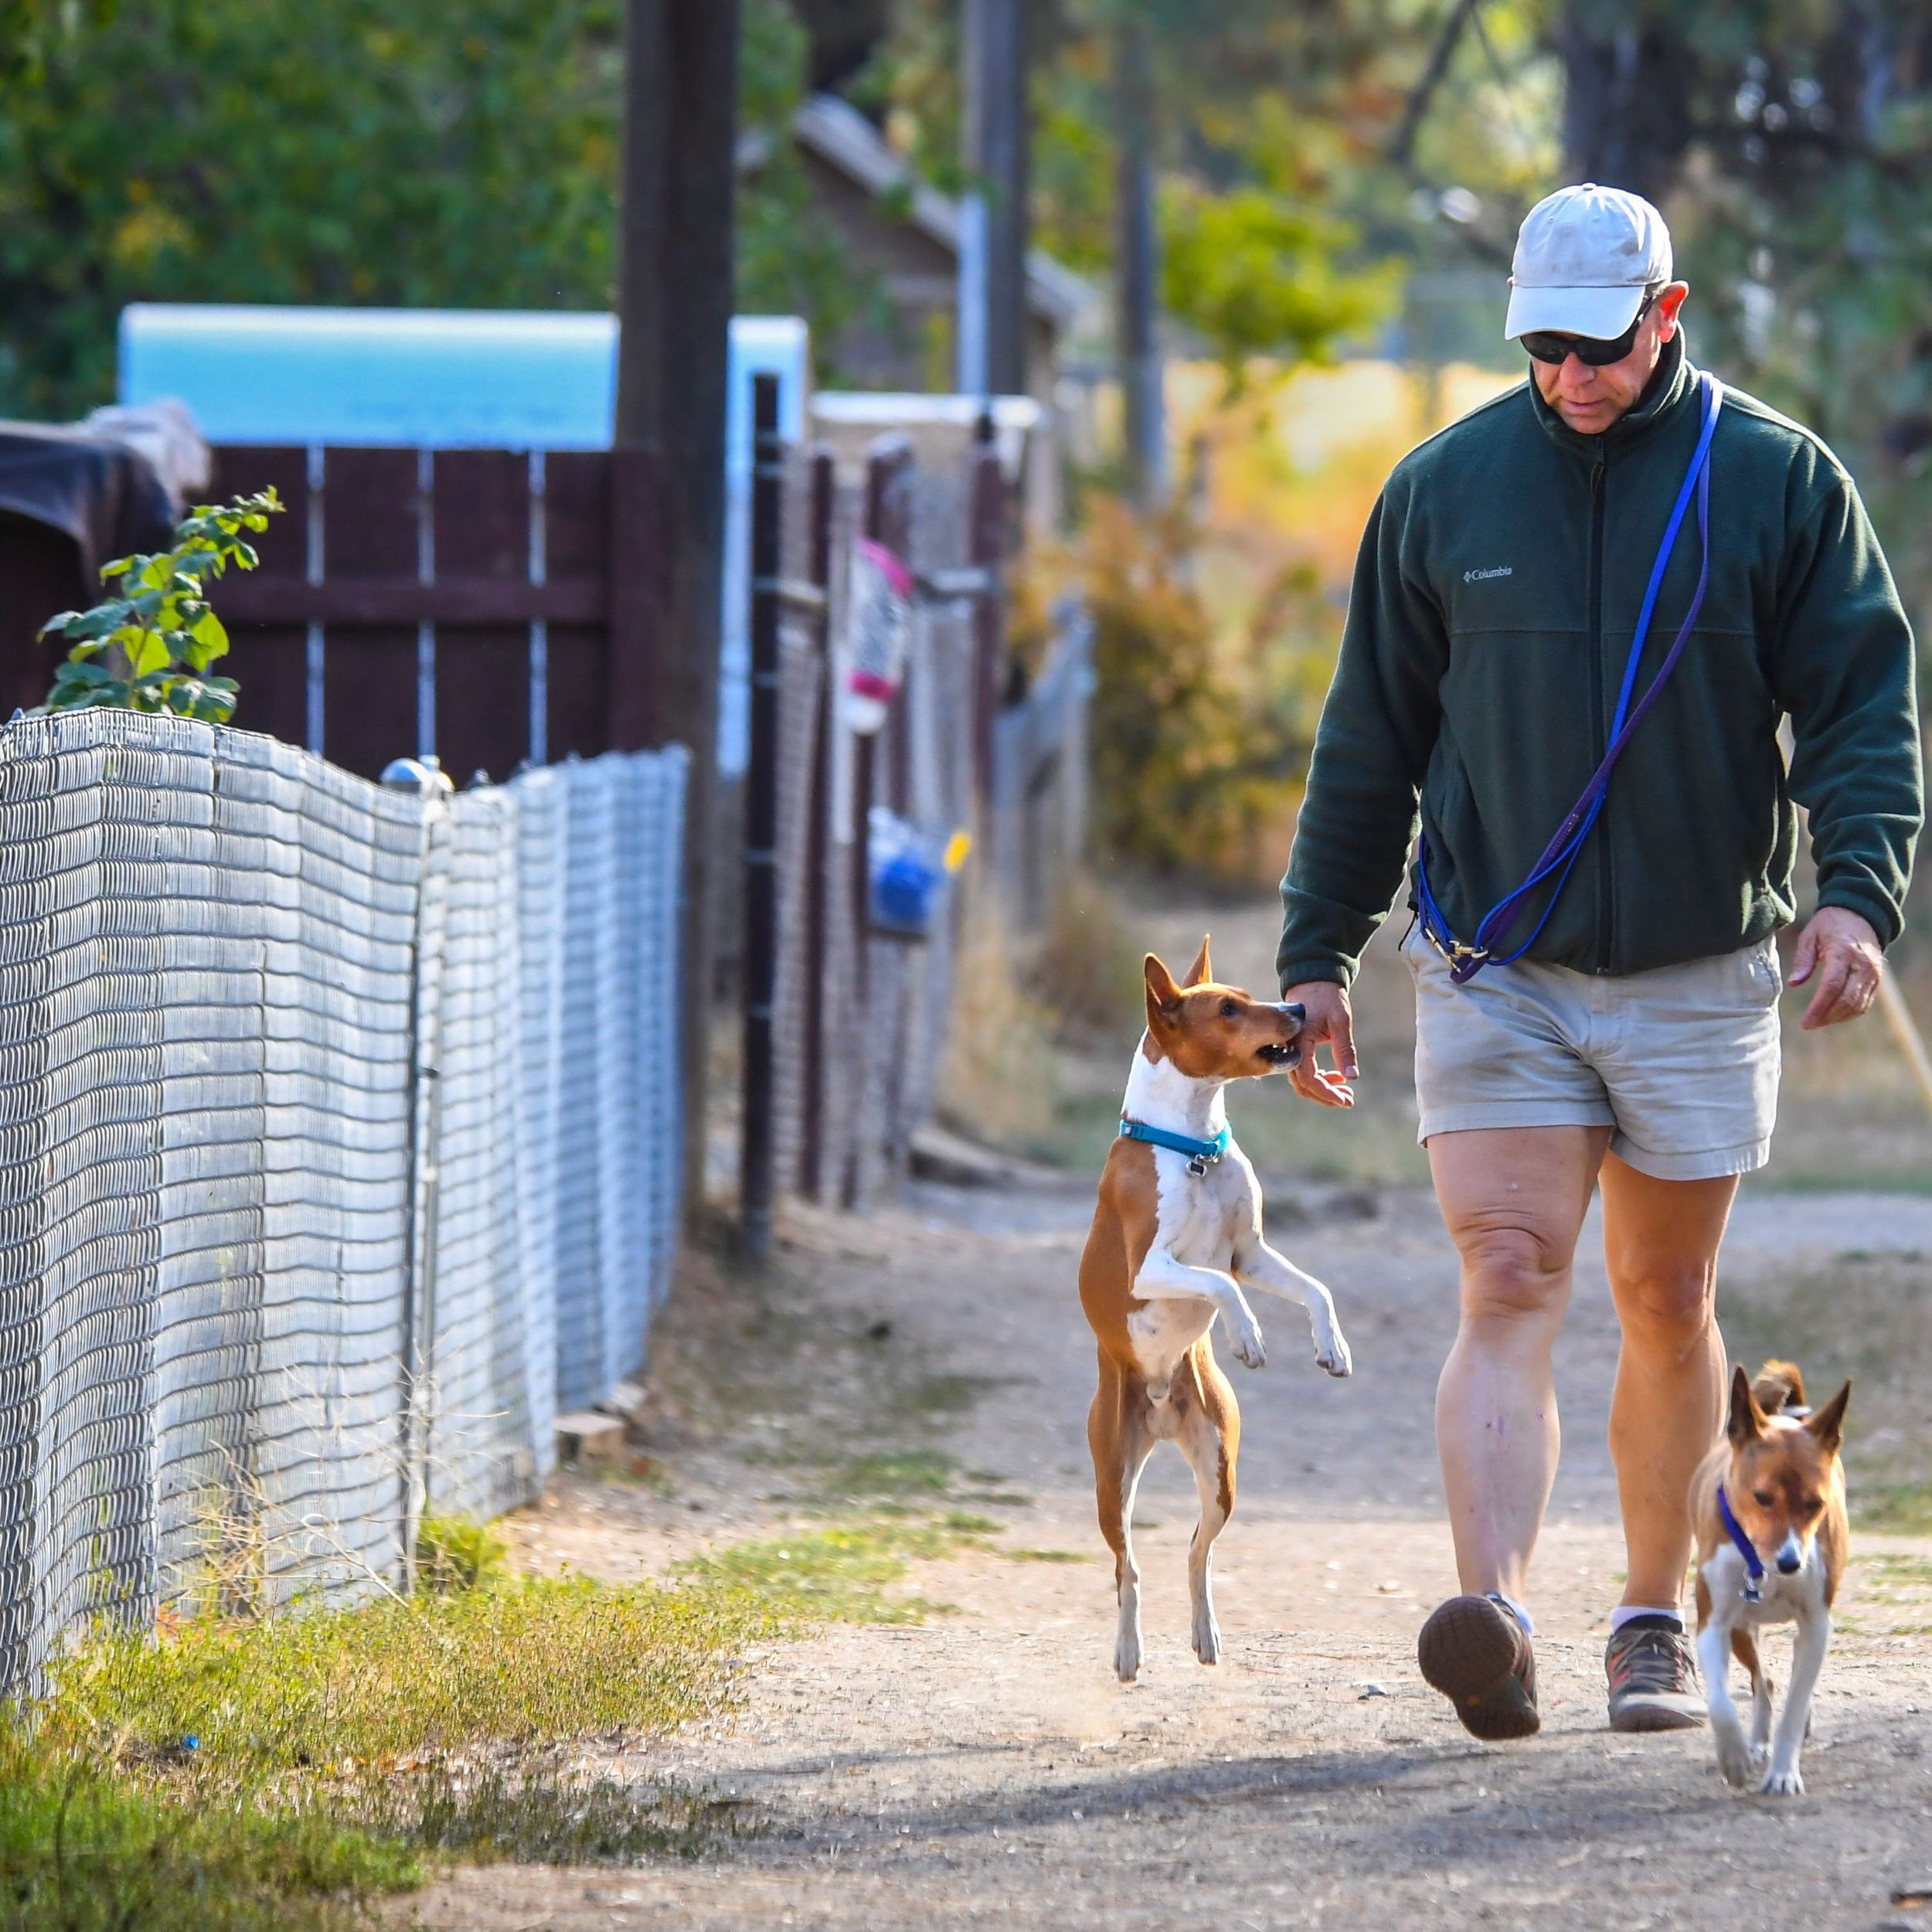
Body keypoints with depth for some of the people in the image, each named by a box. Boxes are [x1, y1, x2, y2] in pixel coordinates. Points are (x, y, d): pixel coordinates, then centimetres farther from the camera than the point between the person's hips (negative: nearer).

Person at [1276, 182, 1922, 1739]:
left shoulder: (1781, 482, 0)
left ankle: (1655, 1623, 23)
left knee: (1667, 1304, 10)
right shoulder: (1445, 489, 4)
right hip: (1495, 974, 0)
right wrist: (1317, 955, 9)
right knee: (1511, 1288, -14)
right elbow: (1370, 741, 11)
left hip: (1697, 976, 0)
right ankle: (1494, 1616, -27)